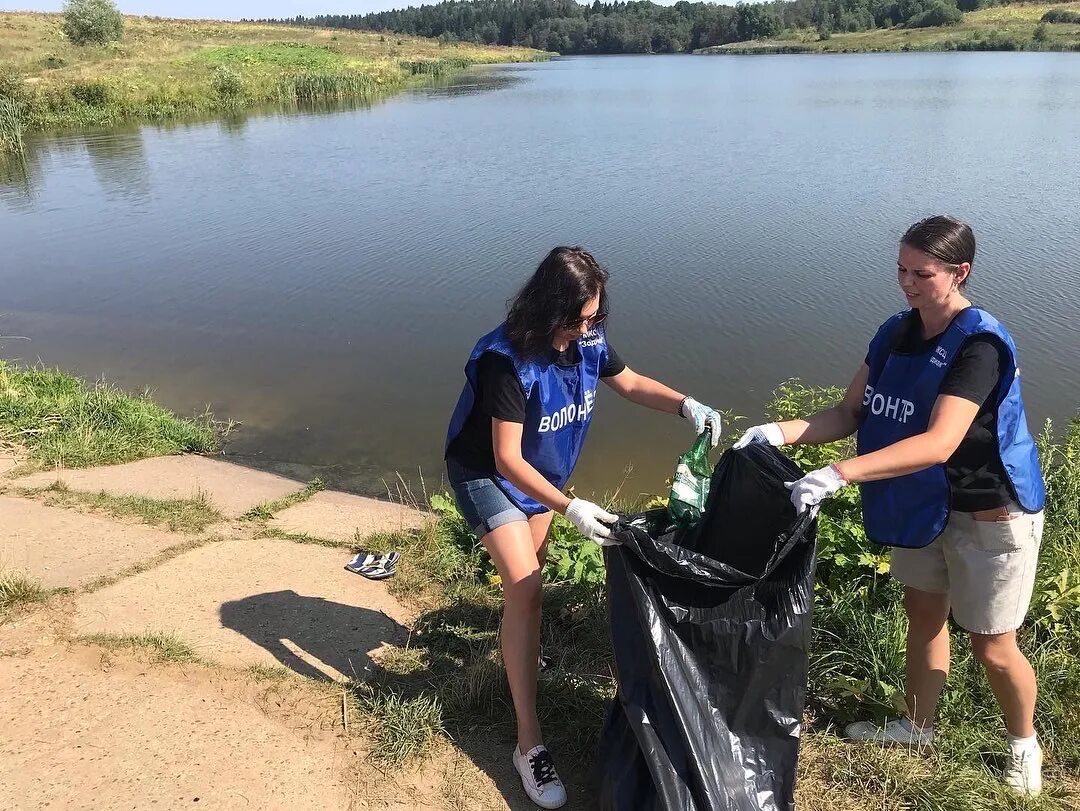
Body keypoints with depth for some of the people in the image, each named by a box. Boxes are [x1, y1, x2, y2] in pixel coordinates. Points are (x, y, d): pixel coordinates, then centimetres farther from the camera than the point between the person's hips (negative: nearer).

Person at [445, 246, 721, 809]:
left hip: (540, 472, 7)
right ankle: (529, 743, -5)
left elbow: (631, 384, 1)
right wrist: (570, 508, -41)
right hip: (486, 473, -6)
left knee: (531, 576, 22)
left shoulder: (587, 340, -16)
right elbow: (507, 458, -33)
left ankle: (516, 651, 55)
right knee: (524, 590, -15)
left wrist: (686, 405, -16)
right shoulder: (507, 360, -35)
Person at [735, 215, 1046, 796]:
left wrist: (839, 474, -45)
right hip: (926, 503, 7)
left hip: (991, 515, -7)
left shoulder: (980, 345, -27)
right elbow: (850, 413, -3)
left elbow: (938, 444, -37)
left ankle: (1024, 742, 37)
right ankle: (918, 727, 42)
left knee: (992, 646, 8)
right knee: (923, 616, 20)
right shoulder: (896, 333, -4)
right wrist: (782, 432, -20)